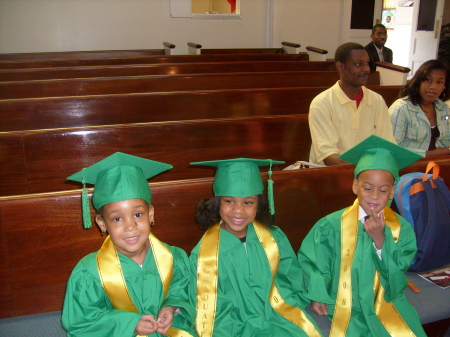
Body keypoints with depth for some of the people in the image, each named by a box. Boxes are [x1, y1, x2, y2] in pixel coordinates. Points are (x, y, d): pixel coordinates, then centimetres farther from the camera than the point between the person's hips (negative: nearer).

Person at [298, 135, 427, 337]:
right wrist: (318, 295, -7)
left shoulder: (402, 228, -4)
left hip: (389, 303, 2)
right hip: (348, 308, -2)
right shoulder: (333, 225, -9)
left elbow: (397, 273, -7)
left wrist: (380, 240, -19)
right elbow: (309, 259, 0)